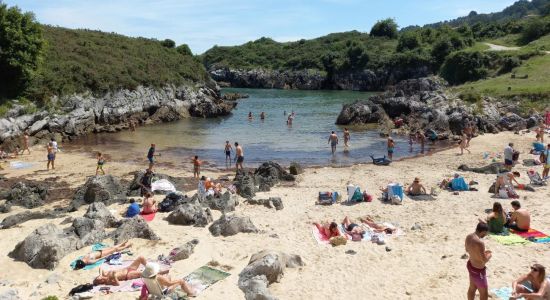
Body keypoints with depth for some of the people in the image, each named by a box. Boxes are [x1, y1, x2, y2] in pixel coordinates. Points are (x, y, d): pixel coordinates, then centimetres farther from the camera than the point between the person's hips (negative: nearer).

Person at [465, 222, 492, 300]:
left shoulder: (468, 237, -5)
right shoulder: (480, 243, -33)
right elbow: (484, 260, -25)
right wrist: (489, 255, -4)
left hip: (470, 265, 9)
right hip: (478, 270, -9)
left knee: (472, 288, 27)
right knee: (484, 294, 9)